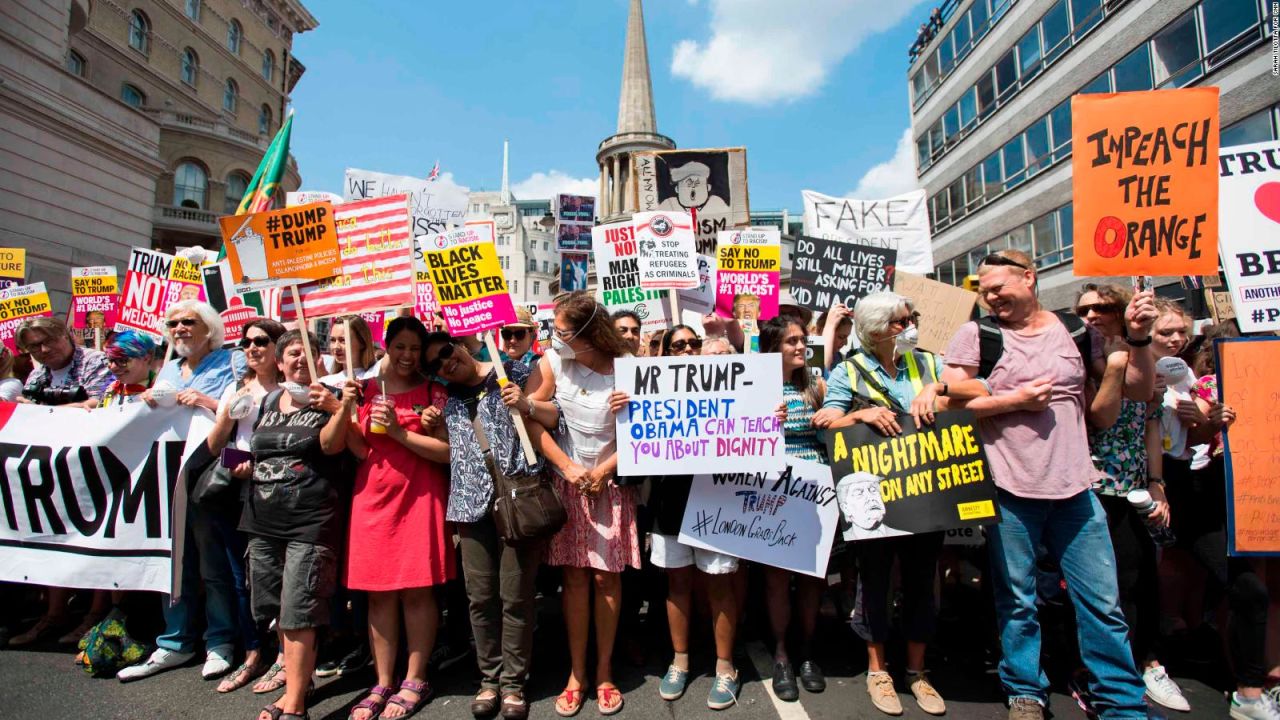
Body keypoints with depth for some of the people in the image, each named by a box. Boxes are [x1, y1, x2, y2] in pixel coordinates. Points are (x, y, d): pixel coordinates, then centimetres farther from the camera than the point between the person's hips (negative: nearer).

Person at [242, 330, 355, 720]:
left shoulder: (327, 399, -2)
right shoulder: (268, 401, 14)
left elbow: (331, 445, -18)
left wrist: (343, 407, -32)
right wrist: (246, 465, 7)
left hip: (311, 520, -6)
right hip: (263, 517, 6)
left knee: (297, 612, -6)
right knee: (280, 612, 14)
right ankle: (299, 681, 30)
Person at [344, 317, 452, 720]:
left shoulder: (434, 392, 1)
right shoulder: (365, 389, 10)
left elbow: (449, 451, -8)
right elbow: (361, 450, 3)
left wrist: (399, 431, -15)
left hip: (420, 495, -3)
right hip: (373, 494, 3)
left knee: (417, 590, 2)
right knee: (378, 592, 8)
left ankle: (415, 681, 17)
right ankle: (383, 683, 21)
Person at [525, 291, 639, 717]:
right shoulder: (553, 361, -9)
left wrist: (601, 472, -13)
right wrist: (568, 467, -14)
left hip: (611, 483, -1)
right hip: (567, 481, 1)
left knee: (606, 577, 5)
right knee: (575, 577, 6)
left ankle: (604, 671, 22)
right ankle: (577, 672, 20)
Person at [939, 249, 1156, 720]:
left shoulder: (1077, 331, 8)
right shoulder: (976, 335, 0)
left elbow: (1139, 390, 13)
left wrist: (1138, 337, -1)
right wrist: (1015, 399, -10)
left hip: (1075, 488, 2)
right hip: (1009, 489, -2)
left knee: (1103, 602, 8)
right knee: (1018, 602, 8)